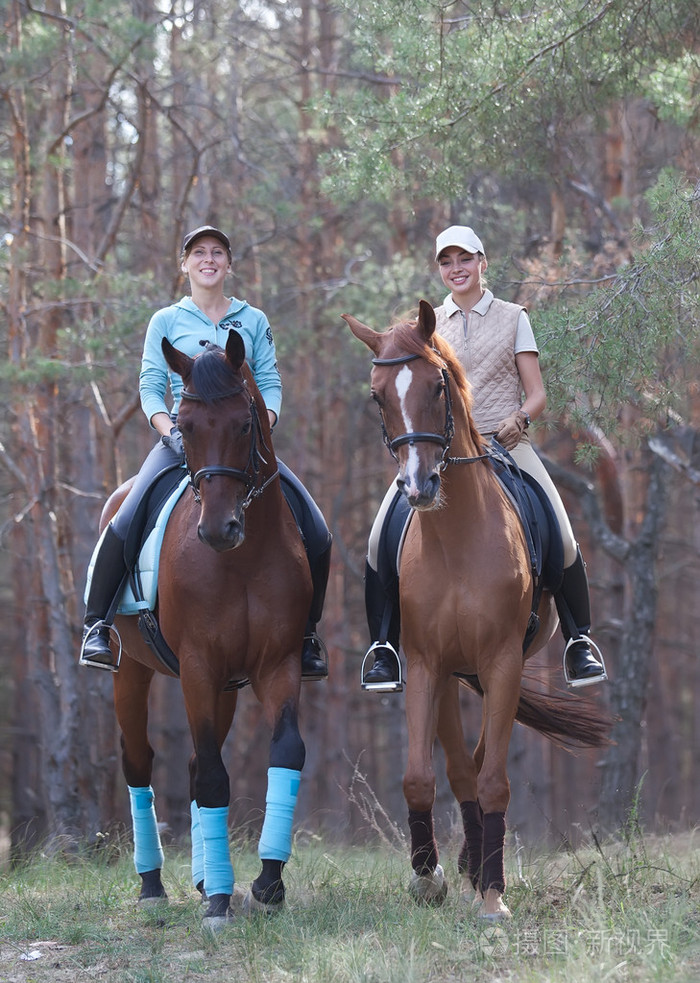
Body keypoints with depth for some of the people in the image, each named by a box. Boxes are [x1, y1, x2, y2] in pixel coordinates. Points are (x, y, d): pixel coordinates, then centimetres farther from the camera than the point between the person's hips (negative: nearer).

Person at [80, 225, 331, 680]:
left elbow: (270, 384, 9)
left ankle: (307, 634, 4)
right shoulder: (166, 322, 10)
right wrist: (171, 431, -12)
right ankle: (97, 626, -13)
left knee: (314, 530, -13)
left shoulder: (254, 321, 14)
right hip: (183, 437, -2)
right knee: (126, 522, -26)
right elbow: (150, 386, 5)